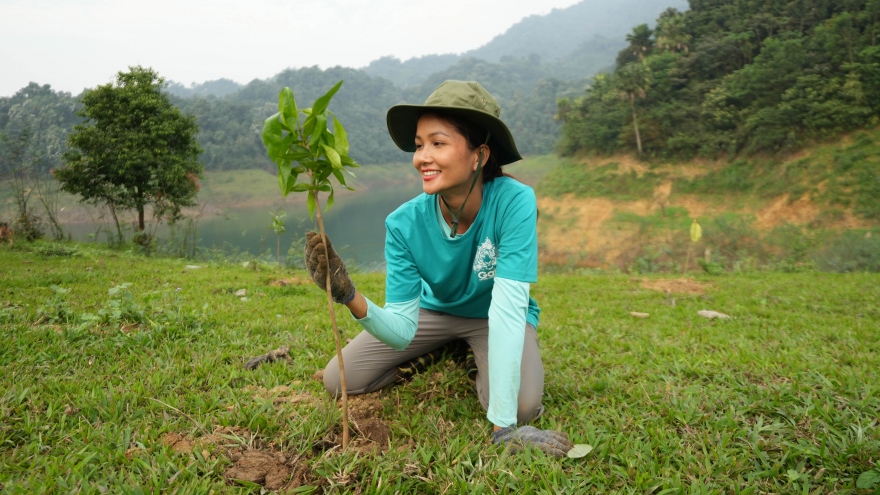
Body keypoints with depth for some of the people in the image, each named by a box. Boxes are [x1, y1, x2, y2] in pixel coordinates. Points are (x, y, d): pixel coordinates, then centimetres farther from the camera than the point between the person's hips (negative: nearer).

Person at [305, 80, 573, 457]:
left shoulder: (514, 202, -33)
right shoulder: (405, 223, -24)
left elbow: (507, 308, -36)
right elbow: (402, 330, -25)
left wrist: (504, 426, -39)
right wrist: (351, 298, -47)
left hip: (498, 320, -2)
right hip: (435, 310, 3)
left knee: (522, 406, -30)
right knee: (337, 381, -5)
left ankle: (477, 365, 6)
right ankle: (447, 358, 15)